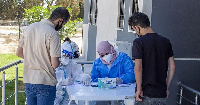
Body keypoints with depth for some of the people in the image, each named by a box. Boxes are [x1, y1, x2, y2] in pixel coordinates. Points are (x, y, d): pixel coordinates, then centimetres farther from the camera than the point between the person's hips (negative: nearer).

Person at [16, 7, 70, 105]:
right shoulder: (53, 34, -16)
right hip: (45, 82, -6)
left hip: (28, 80, 7)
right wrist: (59, 62, 3)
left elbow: (19, 53, 12)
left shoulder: (30, 27, 5)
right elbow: (55, 64, -18)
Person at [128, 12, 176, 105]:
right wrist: (166, 87, 15)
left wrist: (139, 89, -8)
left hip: (146, 93, -5)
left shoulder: (139, 42, -11)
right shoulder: (165, 41, 6)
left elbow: (138, 68, -16)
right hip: (162, 94, 5)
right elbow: (172, 67, 9)